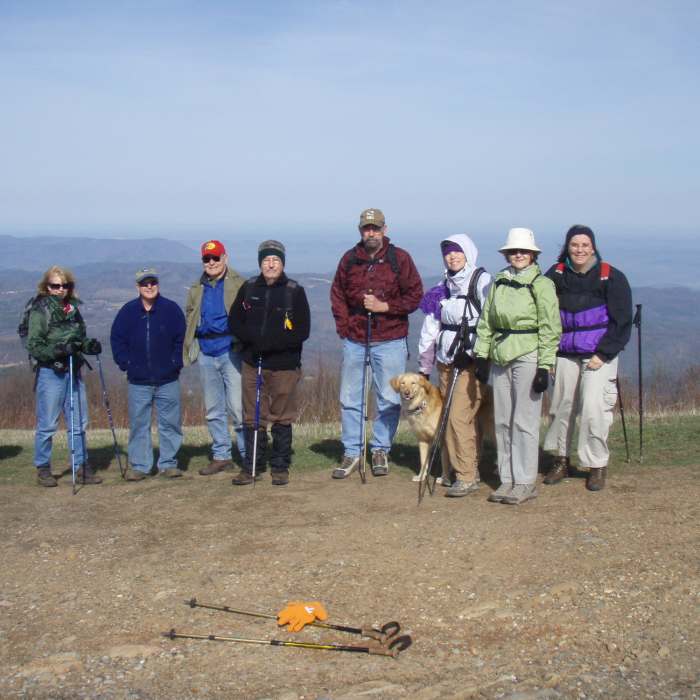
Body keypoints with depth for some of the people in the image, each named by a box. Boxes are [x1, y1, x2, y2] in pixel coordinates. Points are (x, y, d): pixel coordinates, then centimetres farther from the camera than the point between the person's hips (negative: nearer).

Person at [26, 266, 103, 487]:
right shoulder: (39, 311, -7)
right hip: (50, 372, -6)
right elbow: (33, 347, -11)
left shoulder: (73, 308, 11)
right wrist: (58, 350, -25)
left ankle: (82, 468, 18)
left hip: (74, 372, 6)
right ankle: (43, 469, 14)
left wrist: (89, 345, 0)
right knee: (47, 425, 1)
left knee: (79, 423, 9)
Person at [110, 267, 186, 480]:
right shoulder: (128, 311, 3)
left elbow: (181, 339, 4)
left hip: (168, 380, 0)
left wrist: (176, 363, -3)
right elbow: (116, 339, 8)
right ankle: (138, 466, 10)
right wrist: (125, 364, 0)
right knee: (138, 424, 3)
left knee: (170, 423, 4)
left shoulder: (171, 309, 0)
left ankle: (168, 463, 14)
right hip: (138, 381, 1)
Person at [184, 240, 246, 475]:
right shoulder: (196, 290, 14)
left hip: (231, 352, -6)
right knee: (213, 410, 12)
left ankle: (248, 455, 0)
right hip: (206, 354, 6)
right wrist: (189, 348, 8)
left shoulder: (240, 285, -2)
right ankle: (221, 456, 22)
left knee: (237, 407, -9)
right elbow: (189, 320, 21)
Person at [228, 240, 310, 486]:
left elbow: (302, 331, -7)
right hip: (252, 364, 3)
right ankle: (252, 466, 18)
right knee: (252, 417, 7)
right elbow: (234, 322, 7)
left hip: (284, 365, -3)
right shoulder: (249, 288, 5)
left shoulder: (295, 291, -4)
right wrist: (254, 338, -11)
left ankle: (280, 467, 17)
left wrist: (271, 342, -18)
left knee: (282, 418, 6)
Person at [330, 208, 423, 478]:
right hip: (355, 341, 2)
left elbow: (414, 295, -2)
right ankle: (352, 452, 16)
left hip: (390, 341, -2)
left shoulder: (399, 258, -1)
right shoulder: (349, 259, 6)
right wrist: (344, 326, 2)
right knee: (350, 399, 5)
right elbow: (337, 295, 12)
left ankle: (380, 449, 18)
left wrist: (385, 306, -13)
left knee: (389, 400, 4)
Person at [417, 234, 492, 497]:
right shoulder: (442, 289, 16)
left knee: (459, 417, -12)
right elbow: (430, 329, 19)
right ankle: (452, 470, 17)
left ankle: (467, 477, -5)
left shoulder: (482, 281, -5)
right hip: (446, 361, 6)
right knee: (457, 419, 8)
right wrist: (424, 367, 19)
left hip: (472, 362, -6)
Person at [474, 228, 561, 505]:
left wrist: (544, 366, -11)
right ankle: (507, 479, 18)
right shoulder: (498, 283, 12)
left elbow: (550, 328, -6)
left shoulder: (542, 284, -4)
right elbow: (485, 322, 15)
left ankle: (525, 482, 6)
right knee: (502, 421, 8)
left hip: (527, 357, -5)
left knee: (524, 421, -3)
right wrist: (481, 355, 6)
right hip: (501, 357, 6)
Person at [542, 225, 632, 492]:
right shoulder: (556, 275, 2)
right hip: (565, 353, 3)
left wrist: (603, 354, -8)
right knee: (561, 407, 8)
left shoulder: (611, 277, -4)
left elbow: (622, 321, -2)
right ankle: (561, 460, 25)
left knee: (594, 408, -10)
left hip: (598, 355, -3)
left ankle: (598, 465, 5)